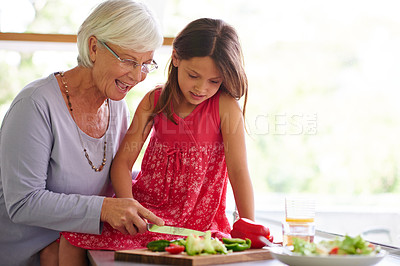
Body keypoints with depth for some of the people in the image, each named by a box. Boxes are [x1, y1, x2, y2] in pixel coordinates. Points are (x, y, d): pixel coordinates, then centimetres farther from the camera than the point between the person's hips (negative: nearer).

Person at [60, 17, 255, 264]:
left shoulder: (226, 106, -9)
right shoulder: (155, 101, 2)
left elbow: (239, 172, -11)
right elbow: (123, 161, 0)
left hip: (195, 221, -4)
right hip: (145, 208, 4)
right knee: (69, 243, -12)